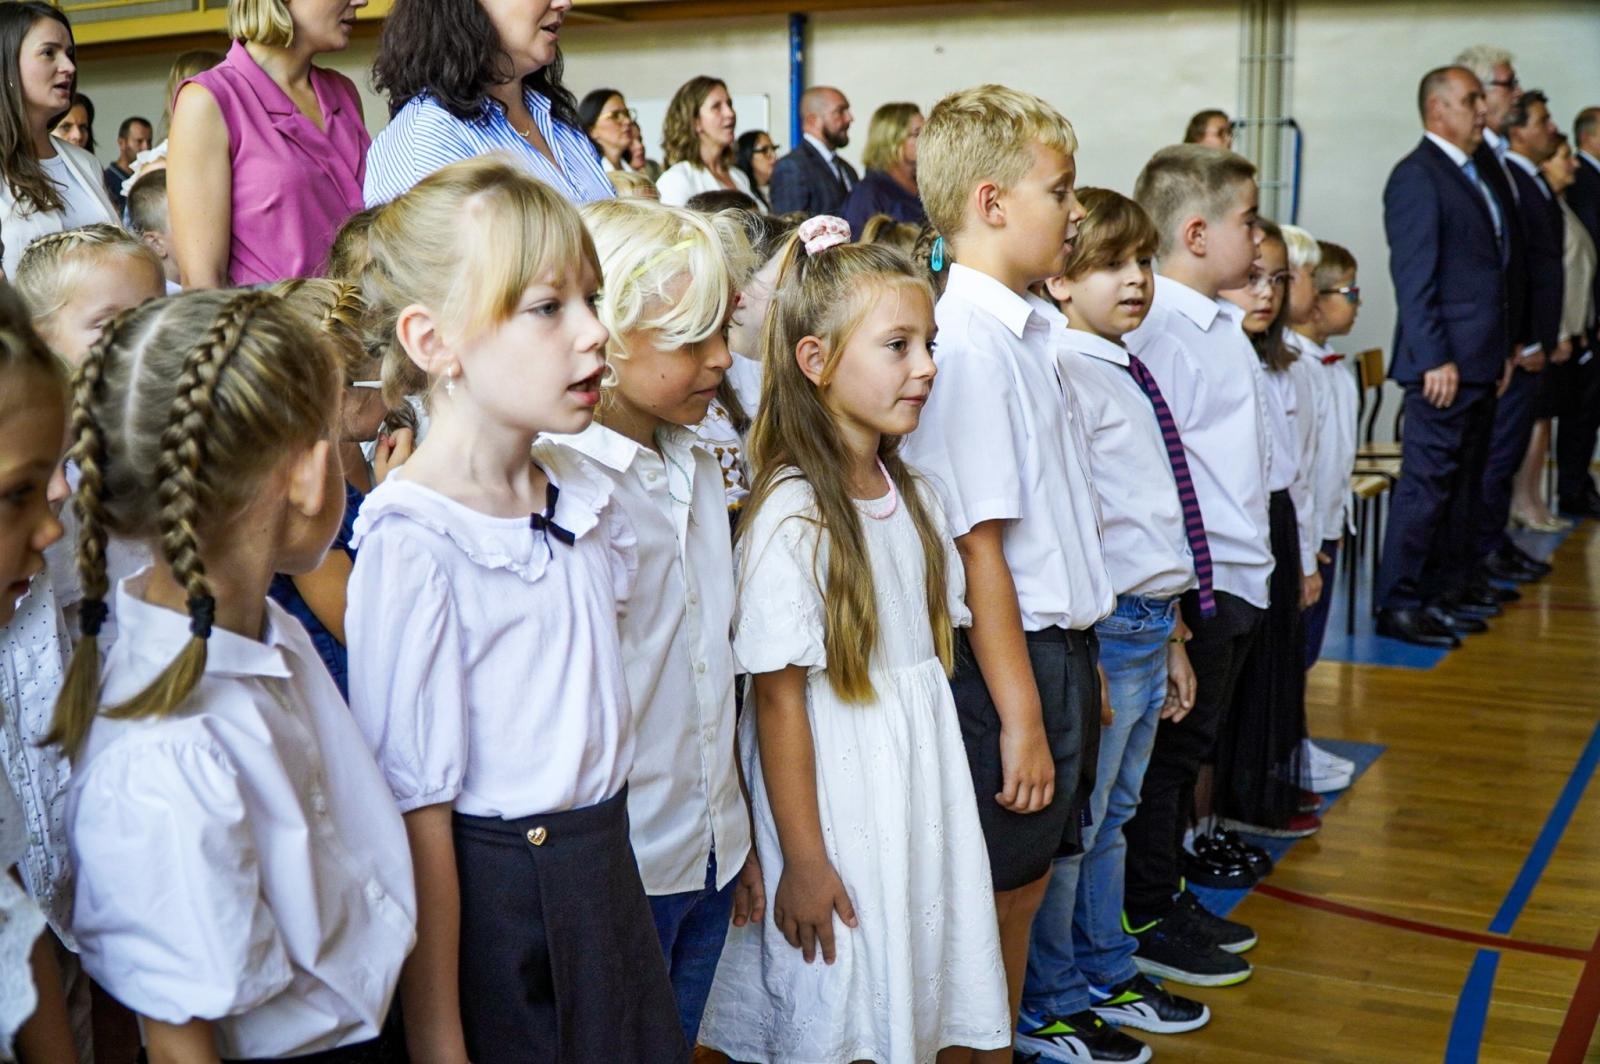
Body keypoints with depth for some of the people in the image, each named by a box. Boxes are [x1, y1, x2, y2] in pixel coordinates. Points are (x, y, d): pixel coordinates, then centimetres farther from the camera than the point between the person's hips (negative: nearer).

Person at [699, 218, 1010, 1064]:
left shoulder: (911, 496, 6)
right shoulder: (790, 517, -18)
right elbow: (778, 699, -17)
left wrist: (943, 797, 12)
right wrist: (803, 861, -14)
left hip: (925, 796, 7)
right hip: (839, 805, -7)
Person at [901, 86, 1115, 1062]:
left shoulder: (1030, 328, 9)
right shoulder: (967, 341, -19)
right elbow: (977, 544, -20)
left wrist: (1079, 660, 14)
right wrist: (1020, 715, -18)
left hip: (1061, 644, 9)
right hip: (1009, 658, -9)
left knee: (1024, 889, 19)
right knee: (993, 901, 6)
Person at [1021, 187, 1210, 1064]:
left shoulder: (1132, 376, 13)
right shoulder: (1067, 373, -15)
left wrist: (1173, 636, 20)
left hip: (1150, 624, 9)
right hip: (1105, 626, -9)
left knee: (1109, 819, 21)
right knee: (1069, 824, 4)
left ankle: (1106, 976, 36)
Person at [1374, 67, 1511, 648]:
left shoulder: (1475, 175, 18)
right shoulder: (1417, 175, -11)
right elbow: (1413, 277, -17)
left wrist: (1501, 350, 16)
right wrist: (1435, 359, -21)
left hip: (1480, 361, 9)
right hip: (1446, 364, -9)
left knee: (1466, 483, 15)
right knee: (1427, 484, -6)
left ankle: (1451, 587, 24)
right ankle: (1399, 605, 1)